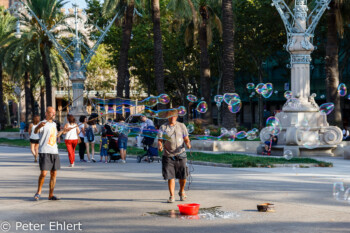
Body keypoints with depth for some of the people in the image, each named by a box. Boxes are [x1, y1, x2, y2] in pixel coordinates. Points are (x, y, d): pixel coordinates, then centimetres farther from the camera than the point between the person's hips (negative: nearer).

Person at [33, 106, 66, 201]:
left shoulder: (54, 124, 18)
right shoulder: (43, 124, -6)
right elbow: (35, 131, -29)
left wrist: (62, 131, 42)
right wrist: (39, 126, -49)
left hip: (54, 152, 7)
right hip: (44, 152, -7)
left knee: (54, 174, 6)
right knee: (44, 173, -12)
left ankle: (51, 195, 14)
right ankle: (39, 191, 8)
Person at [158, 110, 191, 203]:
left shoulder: (181, 126, 9)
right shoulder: (163, 127, 5)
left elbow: (186, 139, 9)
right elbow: (160, 140, 0)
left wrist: (188, 144, -13)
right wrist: (160, 146, -22)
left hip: (180, 155, 1)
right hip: (168, 156, -1)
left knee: (183, 176, 4)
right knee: (170, 176, -6)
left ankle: (181, 192, 30)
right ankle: (172, 196, 3)